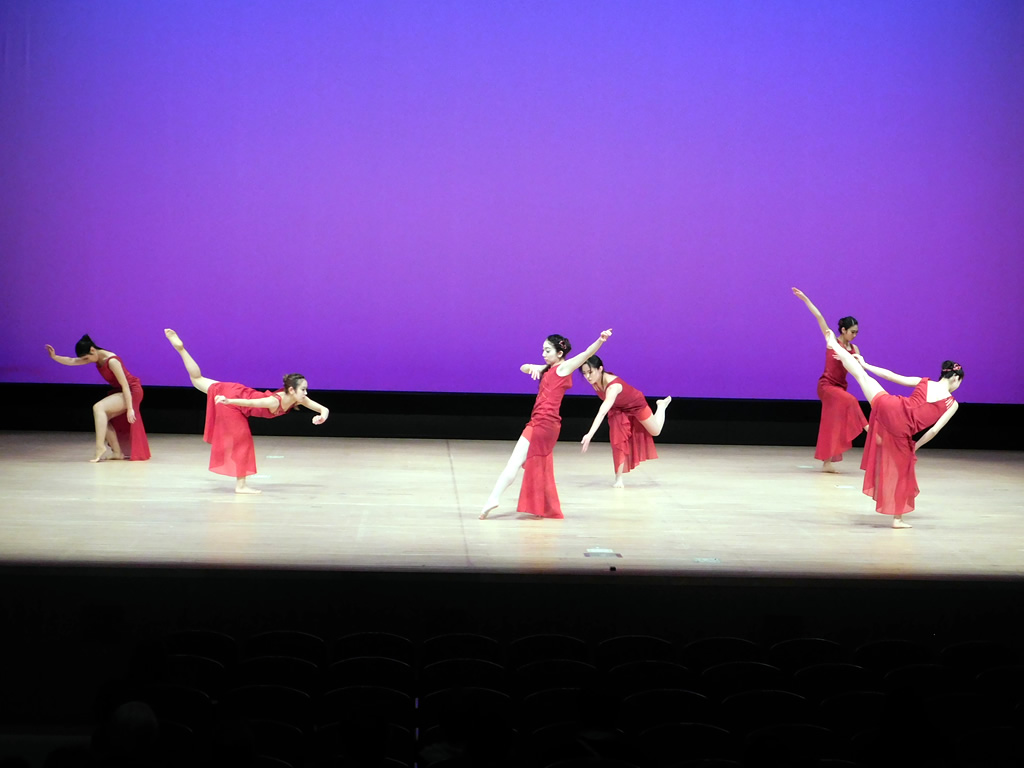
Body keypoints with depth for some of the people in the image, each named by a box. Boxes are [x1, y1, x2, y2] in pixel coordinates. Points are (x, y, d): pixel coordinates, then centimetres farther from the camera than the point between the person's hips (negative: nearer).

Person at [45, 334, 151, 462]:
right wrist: (54, 357, -11)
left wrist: (130, 408, -25)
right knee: (103, 419, 4)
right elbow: (72, 361, 5)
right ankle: (118, 452, 8)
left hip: (131, 391, -10)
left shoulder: (112, 361, -24)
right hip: (118, 391, 10)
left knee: (98, 408, -22)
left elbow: (125, 385, -24)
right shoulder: (97, 358, 3)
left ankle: (100, 447, -24)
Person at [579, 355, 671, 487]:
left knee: (655, 431, 19)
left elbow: (602, 412, -61)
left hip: (636, 405, -5)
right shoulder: (594, 381, -27)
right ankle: (618, 479, 1)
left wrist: (590, 435, -70)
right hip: (618, 410, 5)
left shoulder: (613, 386, -49)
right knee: (618, 441, -7)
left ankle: (662, 405, 46)